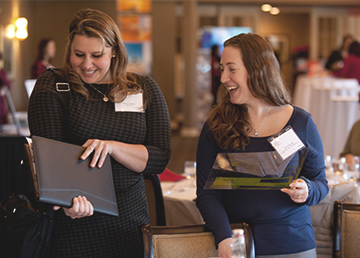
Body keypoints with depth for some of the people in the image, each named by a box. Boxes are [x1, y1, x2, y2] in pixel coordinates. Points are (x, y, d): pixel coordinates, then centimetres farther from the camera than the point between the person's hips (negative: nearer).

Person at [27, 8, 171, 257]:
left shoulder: (145, 89, 6)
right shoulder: (52, 85, 0)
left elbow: (161, 158, 0)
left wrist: (112, 147, -17)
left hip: (130, 220, 2)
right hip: (74, 223, -2)